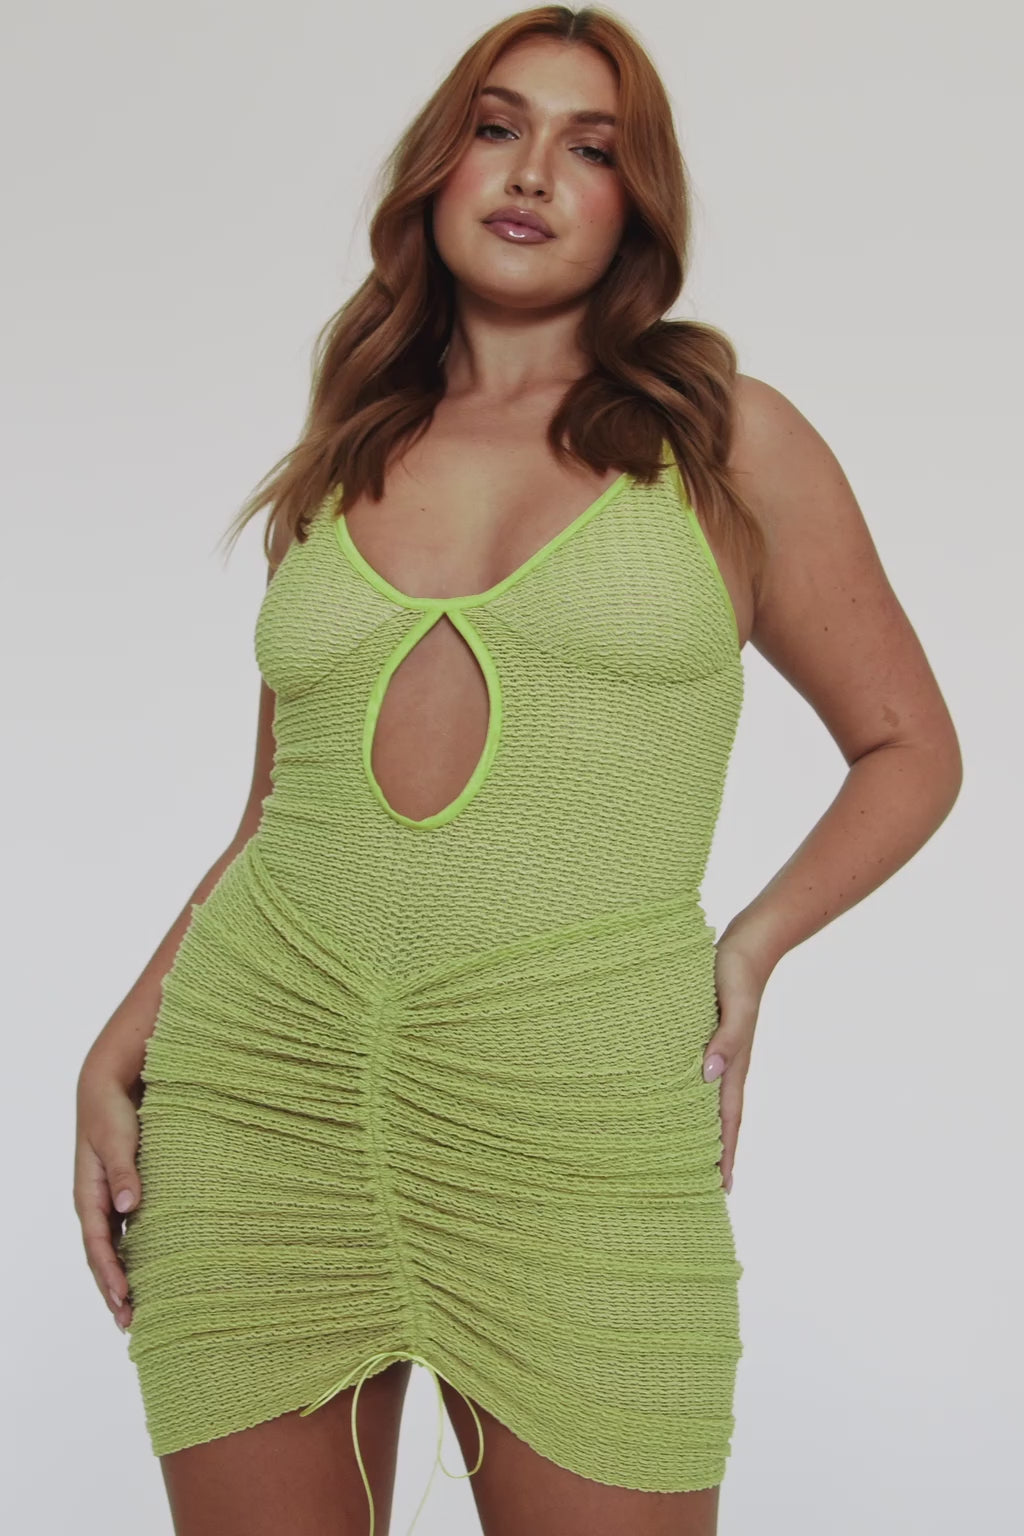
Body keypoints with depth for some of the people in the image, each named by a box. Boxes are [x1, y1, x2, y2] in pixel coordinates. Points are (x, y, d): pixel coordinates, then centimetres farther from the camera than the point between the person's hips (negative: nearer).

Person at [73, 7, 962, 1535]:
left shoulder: (729, 439, 6)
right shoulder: (331, 478, 14)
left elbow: (910, 748, 12)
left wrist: (753, 946, -2)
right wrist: (120, 1050, 5)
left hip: (582, 1114, -2)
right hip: (264, 1085, 3)